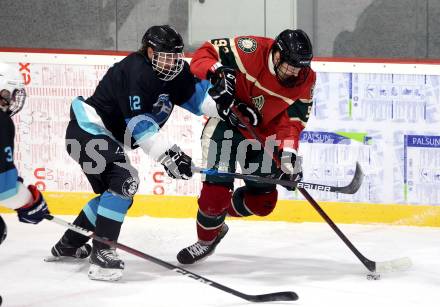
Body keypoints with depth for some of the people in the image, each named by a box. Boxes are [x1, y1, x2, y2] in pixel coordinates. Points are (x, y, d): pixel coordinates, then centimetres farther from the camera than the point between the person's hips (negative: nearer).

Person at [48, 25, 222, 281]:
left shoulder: (175, 73, 3)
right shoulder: (136, 71, -25)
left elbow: (198, 96, 5)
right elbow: (138, 122, -30)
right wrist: (168, 154, -34)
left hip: (107, 137, 11)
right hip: (87, 130, -11)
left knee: (114, 191, 19)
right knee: (124, 180, -26)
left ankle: (68, 245, 34)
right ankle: (102, 254, -26)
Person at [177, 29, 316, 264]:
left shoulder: (305, 80, -14)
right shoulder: (253, 50, -26)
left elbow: (292, 121, -14)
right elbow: (205, 53, -20)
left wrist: (288, 153, -30)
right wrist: (216, 74, -40)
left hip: (263, 134, 5)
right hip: (227, 123, -4)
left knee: (263, 200, 5)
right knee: (217, 188, -16)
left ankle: (218, 211, 31)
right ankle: (207, 239, 9)